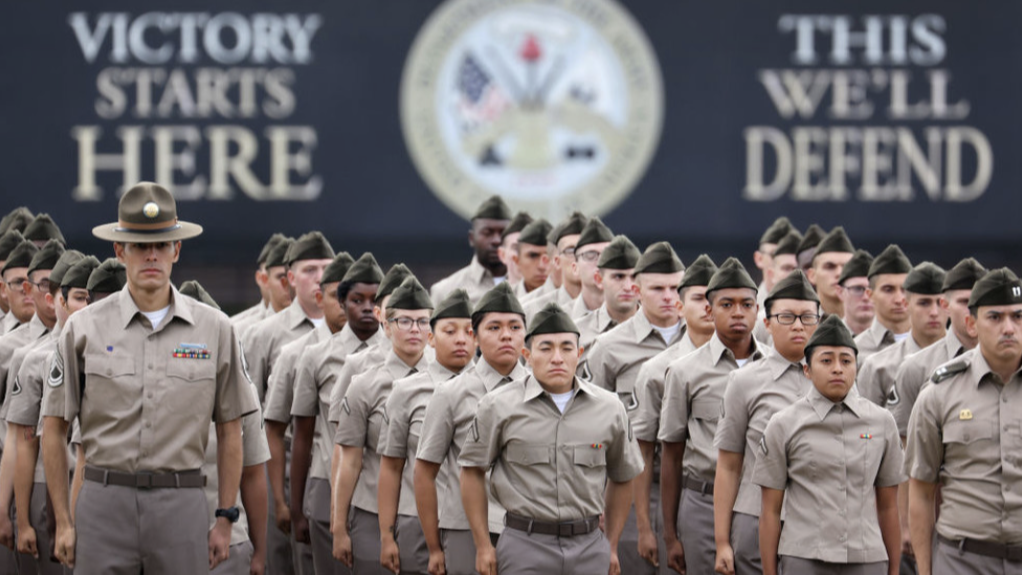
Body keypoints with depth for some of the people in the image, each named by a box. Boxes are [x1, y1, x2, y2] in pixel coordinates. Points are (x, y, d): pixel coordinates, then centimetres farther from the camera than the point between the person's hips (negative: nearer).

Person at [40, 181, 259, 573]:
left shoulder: (214, 328, 6)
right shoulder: (85, 328, 3)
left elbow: (229, 430, 10)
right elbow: (54, 428, 6)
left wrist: (225, 519, 6)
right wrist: (63, 523, 3)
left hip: (181, 504, 1)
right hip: (106, 500, -1)